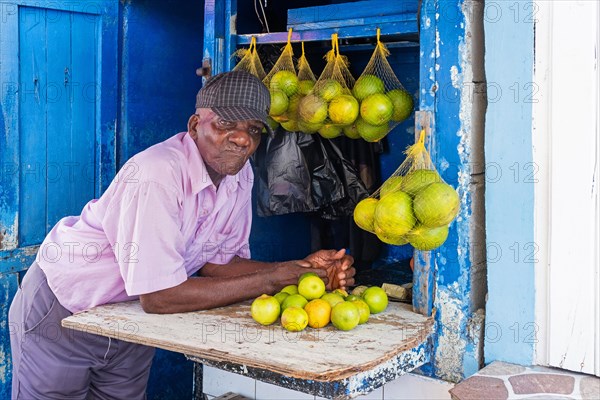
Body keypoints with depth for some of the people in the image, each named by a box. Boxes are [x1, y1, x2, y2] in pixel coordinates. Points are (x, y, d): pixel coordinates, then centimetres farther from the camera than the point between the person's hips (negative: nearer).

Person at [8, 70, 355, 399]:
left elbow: (217, 263, -5)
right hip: (63, 307, -6)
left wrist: (301, 269, -20)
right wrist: (271, 280, -30)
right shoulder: (157, 174, -33)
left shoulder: (239, 173, -9)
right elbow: (159, 297, -34)